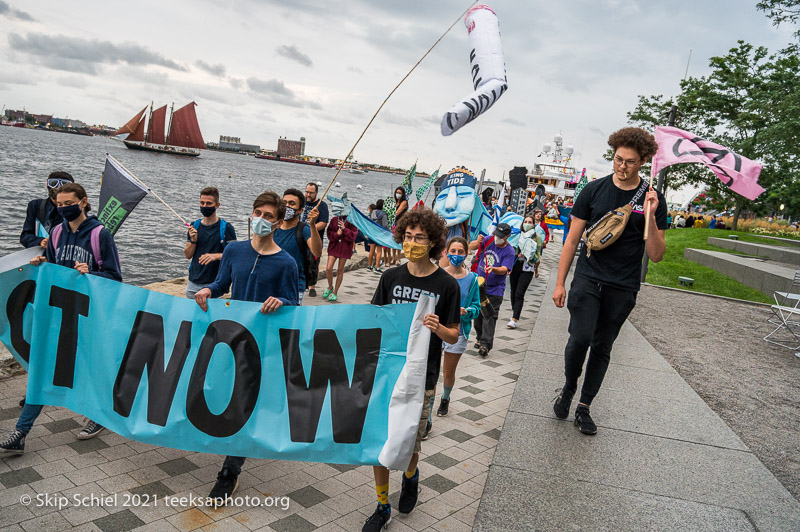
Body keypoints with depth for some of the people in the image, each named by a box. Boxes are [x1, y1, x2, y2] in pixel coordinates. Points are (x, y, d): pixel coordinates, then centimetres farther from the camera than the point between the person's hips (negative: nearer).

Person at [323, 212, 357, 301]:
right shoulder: (334, 219, 5)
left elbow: (353, 236, -4)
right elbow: (329, 234, 5)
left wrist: (344, 229, -16)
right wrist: (337, 234, -14)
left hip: (345, 248, -1)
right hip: (333, 246, 2)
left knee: (340, 270, 5)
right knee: (328, 268, -9)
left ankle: (335, 292, 16)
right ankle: (330, 287, 18)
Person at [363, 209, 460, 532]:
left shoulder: (446, 284, -6)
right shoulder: (390, 277, 2)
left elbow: (454, 337, -3)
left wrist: (438, 328, -24)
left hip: (420, 378, -2)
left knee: (410, 443, 8)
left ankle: (410, 476, 44)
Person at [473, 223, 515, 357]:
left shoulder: (509, 251, -9)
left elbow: (504, 270, -18)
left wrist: (493, 269, -38)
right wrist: (478, 242, -12)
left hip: (494, 290, -5)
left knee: (490, 316, -11)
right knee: (478, 314, 13)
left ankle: (485, 344, -13)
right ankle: (480, 338, 29)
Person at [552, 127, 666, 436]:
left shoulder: (653, 200, 1)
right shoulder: (594, 191, 2)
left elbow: (656, 255, -1)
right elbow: (572, 239, 5)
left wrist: (650, 216, -17)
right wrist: (560, 283, 2)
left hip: (622, 289, 1)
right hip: (587, 279, -1)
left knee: (602, 347, 8)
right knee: (580, 338, -16)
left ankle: (584, 407, 23)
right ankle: (568, 388, 12)